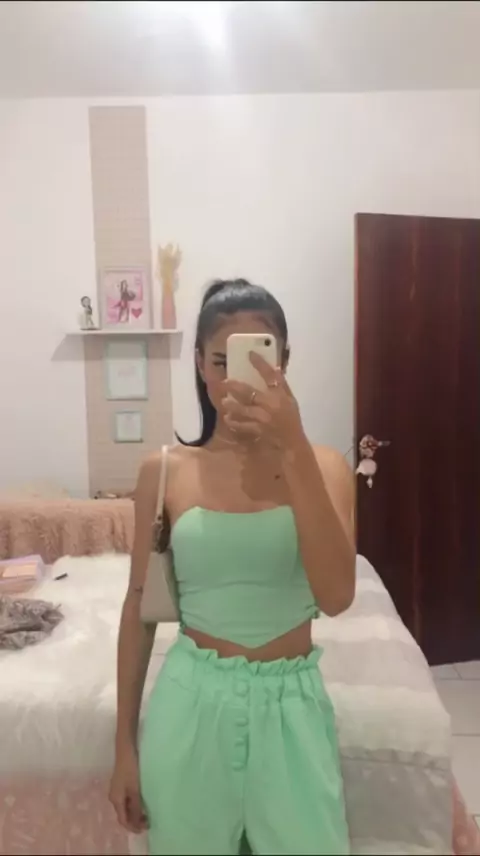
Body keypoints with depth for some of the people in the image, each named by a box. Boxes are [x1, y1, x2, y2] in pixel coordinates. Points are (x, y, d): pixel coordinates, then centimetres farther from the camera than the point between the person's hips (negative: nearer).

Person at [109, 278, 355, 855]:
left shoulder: (322, 465, -7)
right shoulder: (165, 472, -6)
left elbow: (336, 596, -22)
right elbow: (140, 608, 1)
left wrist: (293, 449, -31)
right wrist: (125, 744, 5)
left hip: (290, 705, 0)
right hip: (193, 702, 1)